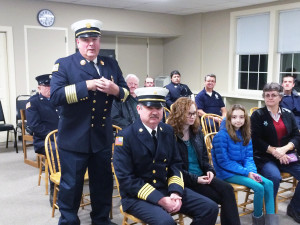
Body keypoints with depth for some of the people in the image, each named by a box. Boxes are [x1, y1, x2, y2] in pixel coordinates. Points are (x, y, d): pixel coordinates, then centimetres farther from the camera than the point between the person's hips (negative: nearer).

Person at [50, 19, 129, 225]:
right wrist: (87, 85, -24)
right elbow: (56, 95, -19)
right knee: (71, 186, 8)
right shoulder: (64, 64, -6)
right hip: (74, 138, -4)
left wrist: (115, 89, -14)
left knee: (103, 183, 18)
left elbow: (126, 93, 8)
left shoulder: (111, 64, 7)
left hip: (103, 137, 4)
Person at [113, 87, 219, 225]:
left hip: (167, 189, 6)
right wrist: (160, 200, -21)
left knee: (211, 208, -4)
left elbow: (176, 164, 11)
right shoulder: (125, 136, -12)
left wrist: (175, 192, -9)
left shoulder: (168, 131, 7)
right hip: (137, 196, -6)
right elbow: (126, 179, -16)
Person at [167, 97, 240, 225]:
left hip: (202, 175, 6)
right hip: (185, 180, -6)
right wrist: (194, 179, -18)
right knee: (222, 197, -19)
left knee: (227, 189, -20)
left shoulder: (197, 131, 12)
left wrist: (209, 170, -2)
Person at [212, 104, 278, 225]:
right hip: (227, 173, -7)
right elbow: (223, 162, -17)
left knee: (268, 183, -9)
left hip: (242, 169, 7)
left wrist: (252, 171, -14)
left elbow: (249, 157, 8)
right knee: (259, 187, -20)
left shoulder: (245, 135, 7)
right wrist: (246, 172, -19)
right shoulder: (221, 135, -16)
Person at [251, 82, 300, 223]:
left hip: (286, 156, 5)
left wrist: (284, 149, -12)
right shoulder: (258, 115, 1)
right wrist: (274, 151, -14)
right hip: (264, 157, -4)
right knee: (275, 177, -32)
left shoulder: (288, 114, 12)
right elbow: (256, 140, -6)